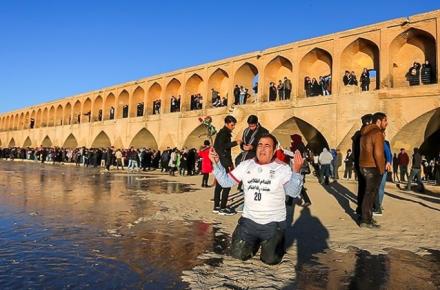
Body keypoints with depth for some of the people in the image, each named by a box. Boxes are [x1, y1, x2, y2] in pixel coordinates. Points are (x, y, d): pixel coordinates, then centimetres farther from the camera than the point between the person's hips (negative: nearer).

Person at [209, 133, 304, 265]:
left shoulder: (282, 168, -12)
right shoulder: (246, 165, -1)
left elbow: (293, 192, -22)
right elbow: (226, 181, 1)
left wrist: (296, 171, -38)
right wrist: (216, 163, -12)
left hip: (273, 223, -3)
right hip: (249, 220, 3)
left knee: (270, 260, 2)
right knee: (238, 254, 5)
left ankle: (275, 243, 36)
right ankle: (255, 242, 36)